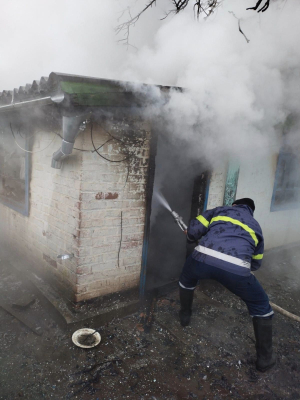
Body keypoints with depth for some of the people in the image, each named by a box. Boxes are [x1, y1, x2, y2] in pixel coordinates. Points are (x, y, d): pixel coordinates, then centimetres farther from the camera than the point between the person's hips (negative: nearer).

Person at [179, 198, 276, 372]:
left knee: (186, 279, 38)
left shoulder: (220, 210, 28)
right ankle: (265, 358, 36)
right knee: (261, 306, 28)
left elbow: (194, 229, 15)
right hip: (236, 269, 0)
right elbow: (256, 263, 39)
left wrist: (191, 237, 38)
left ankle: (185, 315, 55)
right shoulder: (255, 226, 32)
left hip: (203, 259, 1)